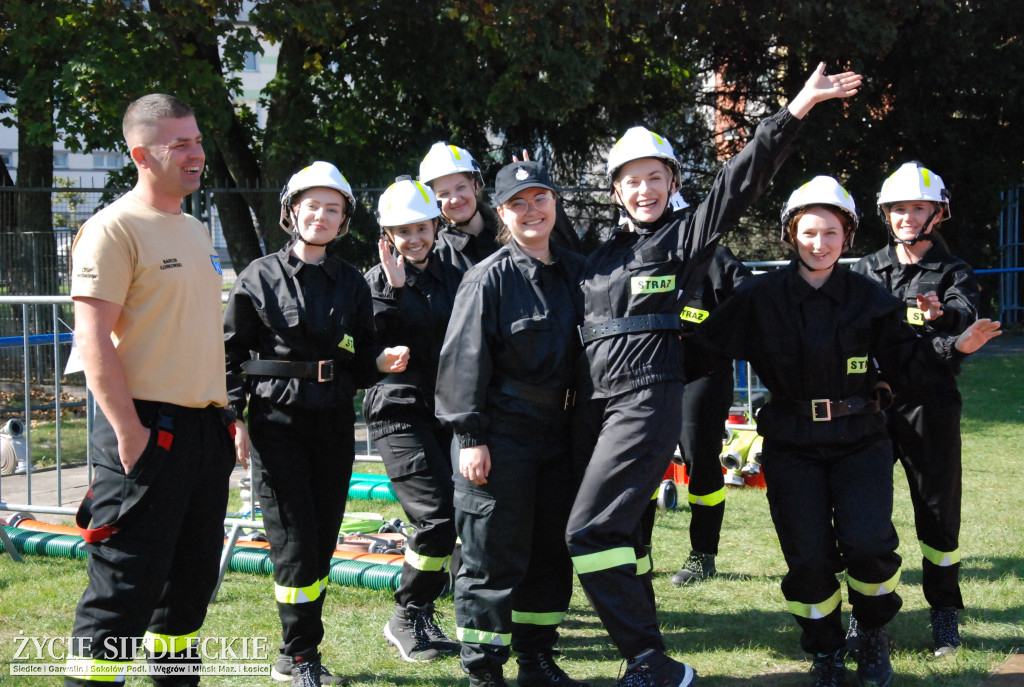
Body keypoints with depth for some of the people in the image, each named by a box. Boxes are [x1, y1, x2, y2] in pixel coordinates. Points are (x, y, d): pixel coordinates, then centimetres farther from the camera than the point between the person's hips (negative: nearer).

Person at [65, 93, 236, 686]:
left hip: (206, 429, 9)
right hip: (148, 429, -9)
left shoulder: (198, 233, 17)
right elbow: (93, 339, -16)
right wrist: (128, 431, -21)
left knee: (193, 575, 15)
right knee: (126, 586, -7)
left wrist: (224, 415, 16)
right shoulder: (115, 228, -10)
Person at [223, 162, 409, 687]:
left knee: (323, 540, 6)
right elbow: (231, 352, 0)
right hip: (278, 420, -4)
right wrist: (235, 418, -6)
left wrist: (383, 361, -7)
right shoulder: (261, 277, 0)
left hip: (335, 421, 4)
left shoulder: (352, 283, 11)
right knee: (295, 539, -9)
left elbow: (362, 357, 15)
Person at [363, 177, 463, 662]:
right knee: (438, 512, -15)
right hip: (399, 409, -5)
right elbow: (371, 348, -14)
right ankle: (407, 617, 1)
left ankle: (420, 612, 19)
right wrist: (394, 288, -19)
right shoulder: (377, 280, -1)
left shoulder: (452, 279, 12)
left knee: (465, 511, 3)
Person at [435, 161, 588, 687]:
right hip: (500, 438, -6)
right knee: (494, 558, -3)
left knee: (550, 551, 12)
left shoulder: (574, 272, 11)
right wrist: (470, 436, -15)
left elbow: (586, 350, 18)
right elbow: (465, 360, -11)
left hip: (556, 436, 6)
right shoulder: (489, 278, -8)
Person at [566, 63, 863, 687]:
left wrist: (797, 109, -18)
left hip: (648, 398, -7)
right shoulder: (604, 255, 19)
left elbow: (743, 179, -8)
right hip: (594, 402, 7)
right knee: (621, 531, 9)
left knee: (592, 531, -17)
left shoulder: (687, 235, 1)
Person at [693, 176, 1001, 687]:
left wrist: (955, 346, -7)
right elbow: (710, 343, 0)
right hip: (791, 443, 0)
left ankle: (873, 635, 14)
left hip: (859, 439, 0)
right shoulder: (761, 296, 1)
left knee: (868, 544, -15)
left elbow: (903, 361, 6)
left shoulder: (868, 298, 3)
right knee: (808, 557, -5)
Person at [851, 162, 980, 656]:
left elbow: (966, 313, -18)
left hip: (929, 404, -2)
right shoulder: (866, 270, 13)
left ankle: (944, 610, 19)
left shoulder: (952, 272, 4)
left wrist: (942, 315, -41)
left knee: (938, 509, 4)